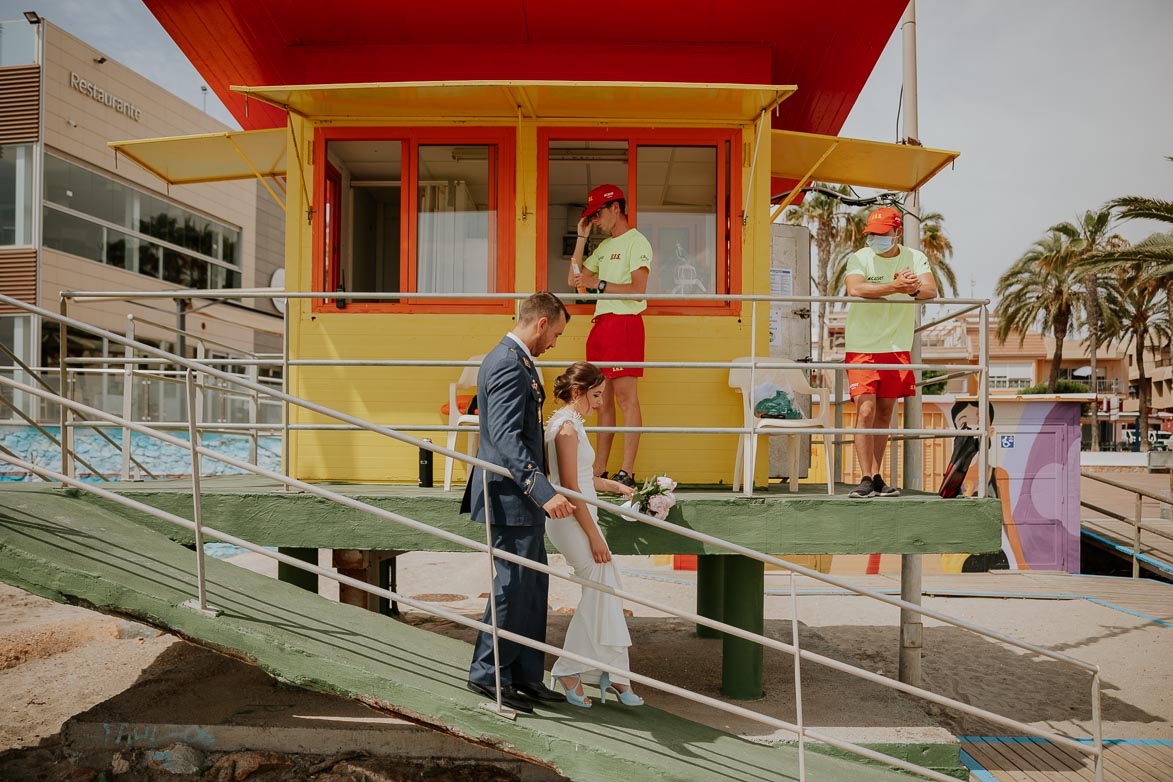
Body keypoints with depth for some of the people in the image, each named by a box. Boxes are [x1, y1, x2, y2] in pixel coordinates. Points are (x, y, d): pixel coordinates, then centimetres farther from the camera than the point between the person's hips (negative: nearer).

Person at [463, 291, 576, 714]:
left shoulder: (512, 358, 15)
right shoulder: (509, 364, -18)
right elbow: (506, 437, -27)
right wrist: (544, 492, -34)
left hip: (522, 494, 11)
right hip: (510, 495, -11)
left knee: (533, 585, 15)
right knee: (514, 585, -2)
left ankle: (526, 673, 24)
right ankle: (488, 673, 12)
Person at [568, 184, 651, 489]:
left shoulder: (636, 242, -4)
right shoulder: (603, 247, 22)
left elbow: (637, 290, -14)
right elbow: (573, 278, 18)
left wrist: (598, 283, -16)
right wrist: (581, 238, 15)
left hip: (624, 322, -8)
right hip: (600, 323, 9)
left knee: (626, 396, -9)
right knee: (603, 399, 8)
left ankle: (627, 472, -8)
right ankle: (599, 470, 11)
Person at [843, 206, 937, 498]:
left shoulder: (915, 258, 5)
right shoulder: (859, 258, -5)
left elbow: (931, 291, -10)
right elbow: (855, 289, -25)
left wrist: (913, 289, -32)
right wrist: (896, 286, -31)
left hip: (897, 347, 3)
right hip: (862, 346, -3)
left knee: (884, 414, 9)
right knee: (866, 412, -11)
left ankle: (876, 477, 16)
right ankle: (866, 479, -7)